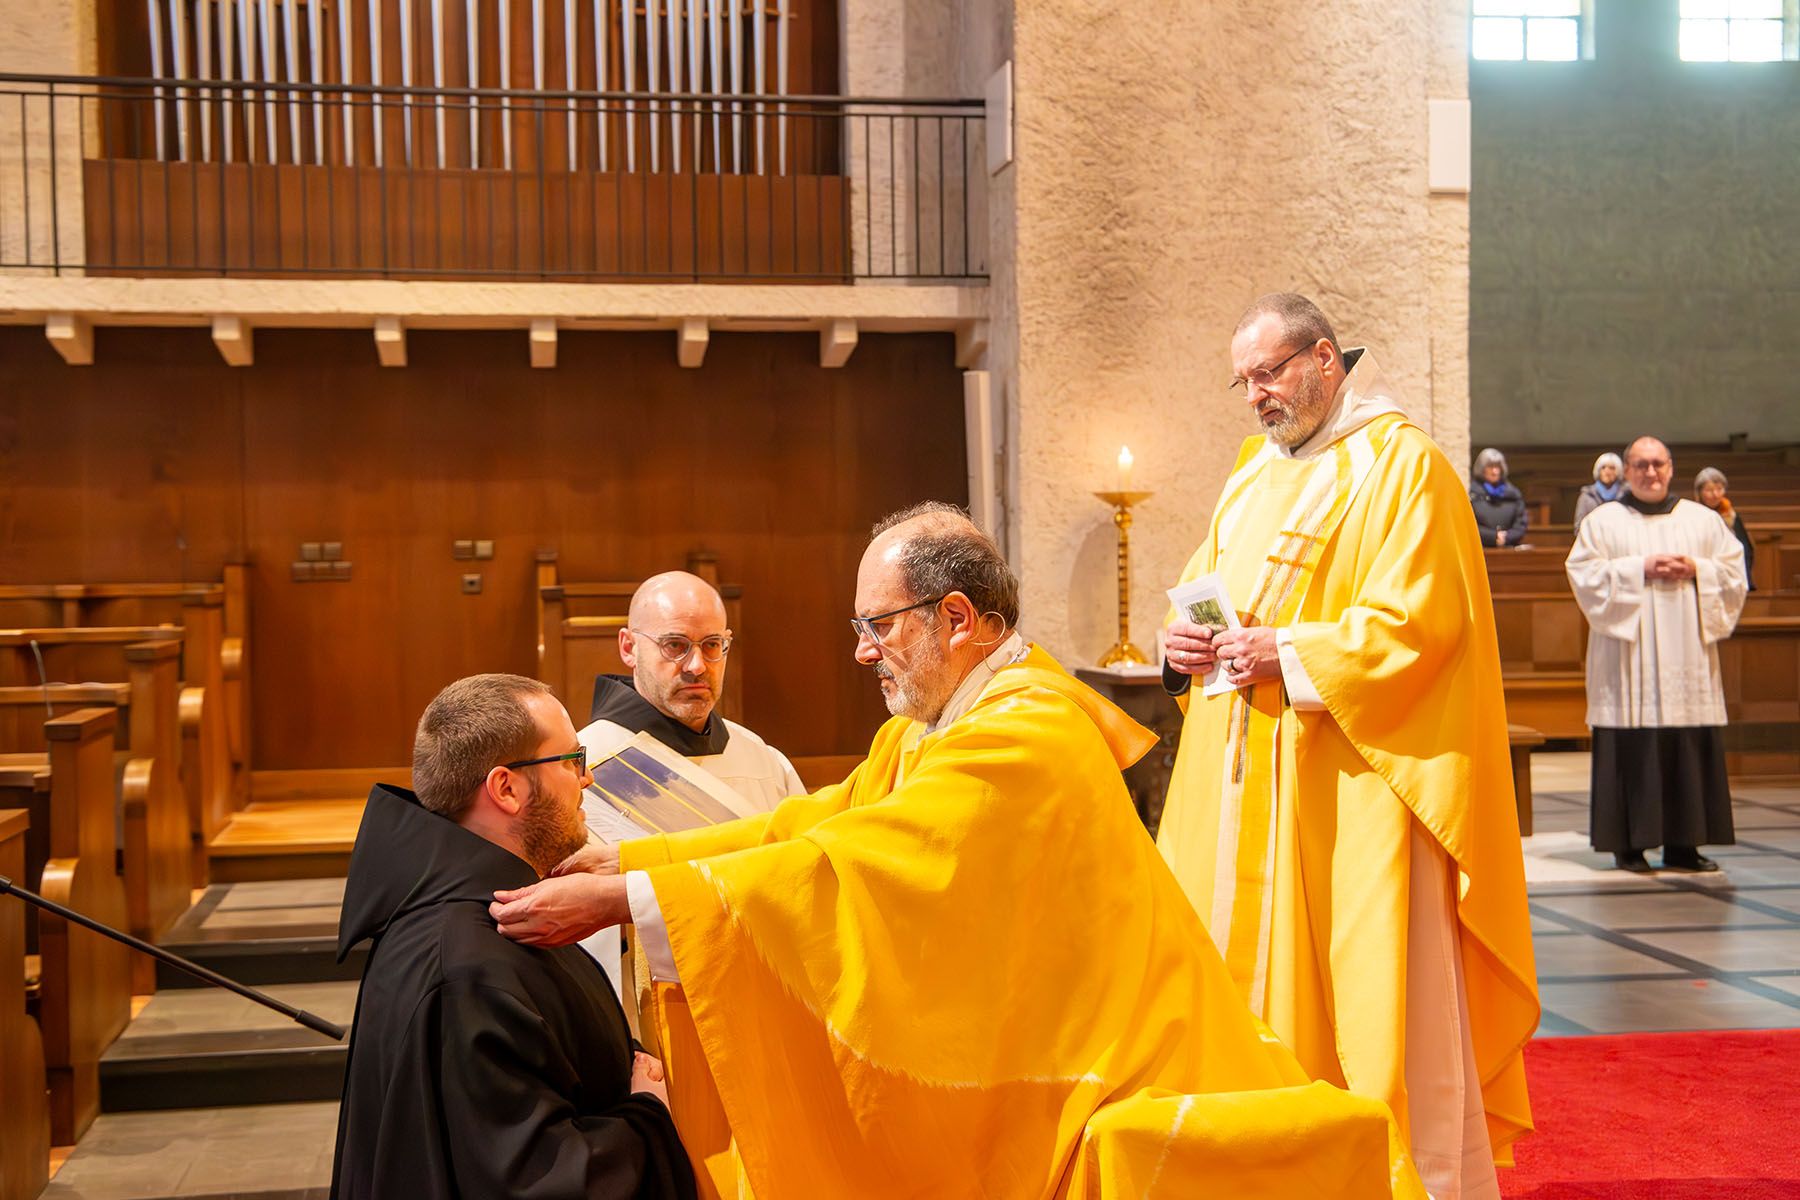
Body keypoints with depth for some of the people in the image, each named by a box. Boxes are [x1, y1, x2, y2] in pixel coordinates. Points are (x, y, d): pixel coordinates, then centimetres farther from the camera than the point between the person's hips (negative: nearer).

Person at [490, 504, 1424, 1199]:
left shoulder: (1025, 741, -24)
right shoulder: (931, 729, 7)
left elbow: (844, 867, -29)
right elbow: (818, 823, 5)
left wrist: (617, 900, -27)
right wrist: (623, 862, -3)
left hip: (1101, 1088, -9)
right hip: (1014, 1073, 9)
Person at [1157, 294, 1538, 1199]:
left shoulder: (1400, 465, -8)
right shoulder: (1256, 472, 16)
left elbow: (1419, 620, -17)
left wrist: (1286, 653, -20)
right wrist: (1187, 639, -1)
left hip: (1355, 784, -8)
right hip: (1249, 784, 8)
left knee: (1370, 992, -3)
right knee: (1261, 963, 11)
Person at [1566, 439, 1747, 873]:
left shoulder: (1703, 519, 15)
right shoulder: (1603, 521, 7)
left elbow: (1735, 572, 11)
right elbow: (1584, 574, -4)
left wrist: (1696, 570, -7)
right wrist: (1640, 568, -12)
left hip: (1688, 660, 3)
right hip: (1628, 659, -3)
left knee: (1692, 751, -1)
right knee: (1631, 751, -7)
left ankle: (1683, 844, 5)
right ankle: (1629, 844, -2)